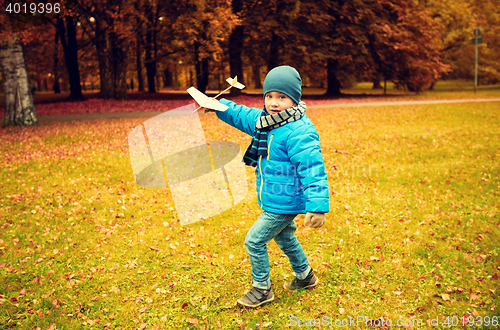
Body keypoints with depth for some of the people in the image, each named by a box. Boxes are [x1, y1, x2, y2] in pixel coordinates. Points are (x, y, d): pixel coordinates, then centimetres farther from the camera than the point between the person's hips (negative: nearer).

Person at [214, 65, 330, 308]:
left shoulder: (299, 132, -27)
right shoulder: (264, 120, 1)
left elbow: (313, 170, -31)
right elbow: (240, 115, 17)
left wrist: (317, 206, -36)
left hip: (284, 204, -10)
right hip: (275, 201, 10)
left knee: (254, 241, -1)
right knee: (284, 236, 27)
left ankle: (262, 289, 19)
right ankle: (305, 276, 48)